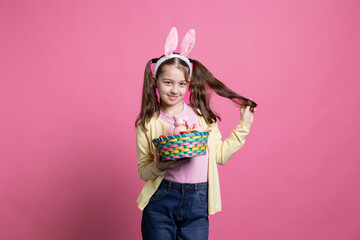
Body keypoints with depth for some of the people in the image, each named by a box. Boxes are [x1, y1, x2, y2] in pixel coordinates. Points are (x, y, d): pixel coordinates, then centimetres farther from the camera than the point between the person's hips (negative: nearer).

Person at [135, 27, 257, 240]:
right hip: (161, 201, -1)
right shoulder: (148, 123, -1)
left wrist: (244, 126, 7)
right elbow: (143, 171, 2)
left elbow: (220, 155, 6)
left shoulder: (202, 115, 4)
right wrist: (160, 166, -18)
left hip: (197, 204, 1)